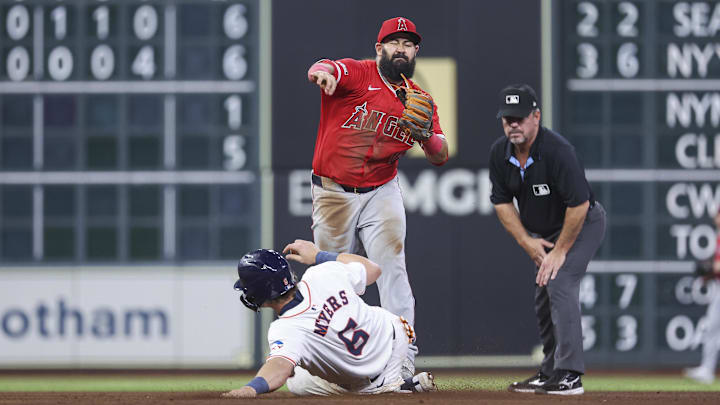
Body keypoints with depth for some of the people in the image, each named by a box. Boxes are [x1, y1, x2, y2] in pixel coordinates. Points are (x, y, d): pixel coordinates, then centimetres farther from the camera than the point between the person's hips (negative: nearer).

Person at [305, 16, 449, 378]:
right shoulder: (356, 74, -10)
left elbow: (440, 157, 0)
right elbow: (321, 70, -32)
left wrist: (426, 134, -23)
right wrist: (321, 73, -58)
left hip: (381, 194, 2)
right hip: (332, 194, -2)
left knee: (392, 266, -14)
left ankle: (403, 363, -19)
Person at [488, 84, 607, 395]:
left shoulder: (557, 150, -31)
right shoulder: (499, 153, -9)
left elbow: (579, 204, -30)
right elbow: (502, 202, 3)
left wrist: (560, 251, -24)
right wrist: (526, 241, -7)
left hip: (582, 224, -8)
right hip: (544, 233, 8)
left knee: (559, 283, -23)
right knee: (543, 299, 10)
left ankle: (569, 376, -27)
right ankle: (550, 373, 24)